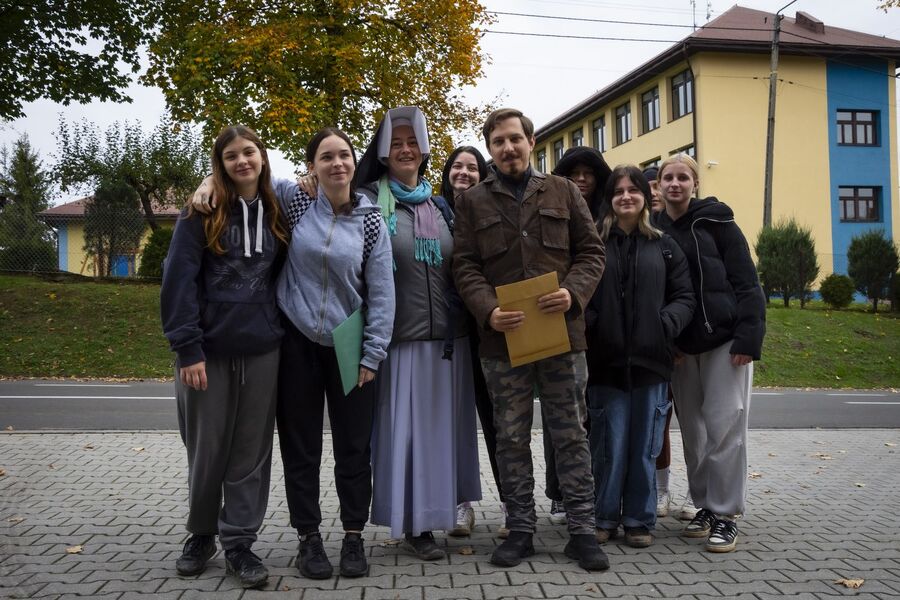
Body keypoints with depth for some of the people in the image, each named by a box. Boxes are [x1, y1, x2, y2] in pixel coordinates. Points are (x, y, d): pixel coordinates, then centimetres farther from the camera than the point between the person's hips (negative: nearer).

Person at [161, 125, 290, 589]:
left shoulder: (277, 214, 9)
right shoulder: (202, 212, -1)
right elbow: (179, 280, -7)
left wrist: (283, 331, 5)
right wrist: (187, 347, -14)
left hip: (262, 350, 2)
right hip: (208, 349, -2)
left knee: (251, 450, 6)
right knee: (206, 449, 8)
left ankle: (239, 542, 18)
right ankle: (201, 534, 28)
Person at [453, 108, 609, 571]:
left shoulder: (563, 192, 10)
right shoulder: (472, 201, 8)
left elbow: (591, 252, 7)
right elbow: (465, 267, 1)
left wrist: (573, 292, -13)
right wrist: (488, 311, -16)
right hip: (502, 339, 0)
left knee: (570, 435, 6)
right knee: (511, 439, 8)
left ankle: (582, 529, 16)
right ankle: (520, 529, 20)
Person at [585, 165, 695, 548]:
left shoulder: (664, 246, 11)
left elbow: (684, 297, 8)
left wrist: (667, 325, -9)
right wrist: (587, 327, -14)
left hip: (651, 361, 2)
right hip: (605, 361, -1)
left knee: (645, 445, 7)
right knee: (608, 445, 3)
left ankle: (639, 520, 19)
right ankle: (604, 518, 17)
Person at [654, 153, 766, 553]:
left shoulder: (716, 221, -1)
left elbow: (746, 283, -5)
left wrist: (748, 338, -14)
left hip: (724, 338, -4)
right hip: (681, 345, 4)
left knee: (725, 427, -4)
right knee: (693, 430, 8)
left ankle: (725, 515, 6)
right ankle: (705, 506, 21)